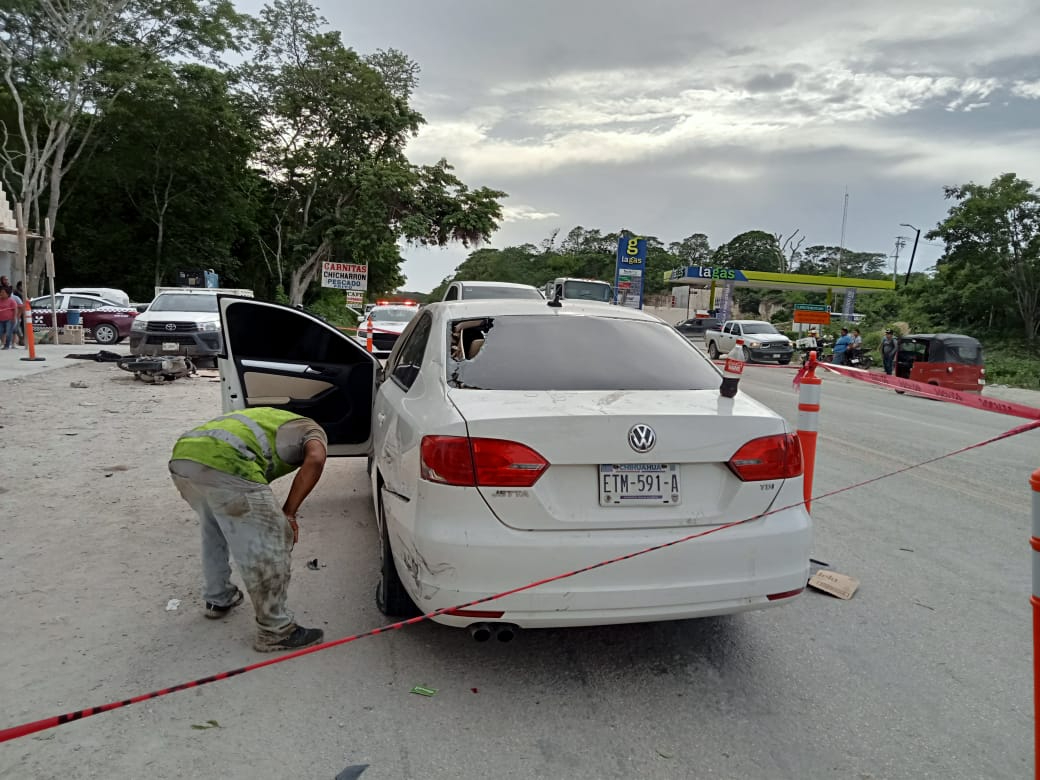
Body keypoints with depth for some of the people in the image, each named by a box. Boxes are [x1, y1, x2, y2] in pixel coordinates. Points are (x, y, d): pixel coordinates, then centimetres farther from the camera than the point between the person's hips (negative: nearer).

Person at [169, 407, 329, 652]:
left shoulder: (272, 419, 40)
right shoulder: (312, 430, 19)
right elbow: (315, 460, -6)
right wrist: (289, 512, 0)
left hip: (181, 456, 9)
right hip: (224, 462, -8)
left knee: (215, 528, 33)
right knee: (268, 546, 4)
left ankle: (218, 599, 48)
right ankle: (275, 631, 12)